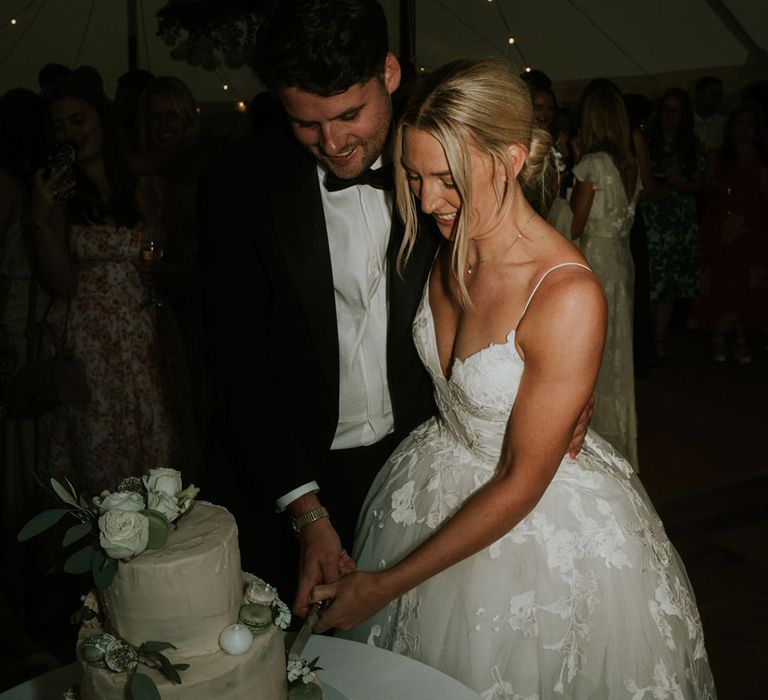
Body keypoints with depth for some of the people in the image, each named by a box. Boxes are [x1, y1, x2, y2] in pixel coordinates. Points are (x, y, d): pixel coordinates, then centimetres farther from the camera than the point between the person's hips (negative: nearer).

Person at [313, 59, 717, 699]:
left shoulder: (570, 296, -30)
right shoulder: (451, 250, -9)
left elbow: (523, 481, -24)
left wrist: (387, 584, -18)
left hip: (544, 521, -6)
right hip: (436, 485, 6)